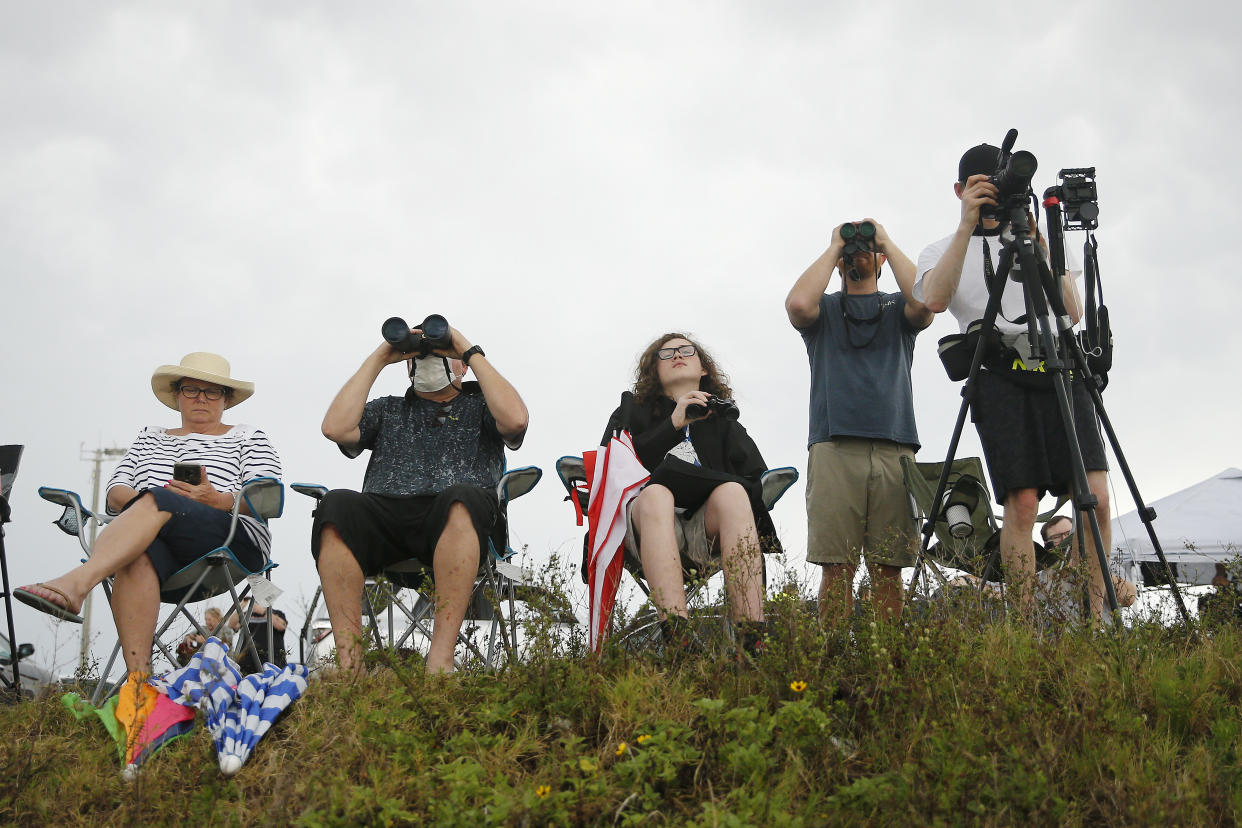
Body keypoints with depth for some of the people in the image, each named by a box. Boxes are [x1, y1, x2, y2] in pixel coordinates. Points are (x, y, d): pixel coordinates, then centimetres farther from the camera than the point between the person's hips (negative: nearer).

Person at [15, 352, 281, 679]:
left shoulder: (250, 439, 21)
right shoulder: (150, 437, 33)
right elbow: (115, 492, 19)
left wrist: (218, 501, -16)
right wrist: (137, 502, -6)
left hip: (232, 539, -3)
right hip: (161, 546, 3)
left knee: (158, 501, -34)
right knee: (140, 555, -36)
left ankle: (76, 582, -56)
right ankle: (139, 679, -52)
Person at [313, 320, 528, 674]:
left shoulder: (479, 403, 25)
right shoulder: (387, 410, 32)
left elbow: (515, 419, 0)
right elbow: (336, 427, 11)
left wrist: (472, 352, 7)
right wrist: (378, 359, 17)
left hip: (455, 525, -2)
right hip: (384, 512, 2)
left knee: (464, 498, -38)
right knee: (336, 505, -31)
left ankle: (440, 661, -44)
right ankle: (349, 663, -37)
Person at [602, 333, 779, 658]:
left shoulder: (723, 421, 28)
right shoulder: (634, 411, 25)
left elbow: (758, 478, 11)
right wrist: (672, 425, -4)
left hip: (705, 535, 1)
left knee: (731, 492, -31)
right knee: (656, 494, -35)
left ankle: (752, 642, -47)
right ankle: (679, 639, -56)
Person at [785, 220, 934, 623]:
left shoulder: (898, 308, 21)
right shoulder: (825, 308, 20)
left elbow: (925, 302, -4)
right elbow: (798, 305, -5)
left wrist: (887, 242, 7)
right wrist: (834, 247, 7)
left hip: (894, 448, 1)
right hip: (834, 445, -1)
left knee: (888, 567, -3)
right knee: (836, 566, -8)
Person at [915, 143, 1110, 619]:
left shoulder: (1038, 238, 23)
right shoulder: (942, 251, 15)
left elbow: (1074, 313, 9)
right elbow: (934, 300, -10)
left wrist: (1039, 246, -2)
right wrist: (967, 227, -13)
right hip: (1002, 377, -3)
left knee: (1095, 497, -11)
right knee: (1022, 504, -13)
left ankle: (1094, 622, -3)